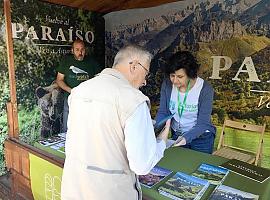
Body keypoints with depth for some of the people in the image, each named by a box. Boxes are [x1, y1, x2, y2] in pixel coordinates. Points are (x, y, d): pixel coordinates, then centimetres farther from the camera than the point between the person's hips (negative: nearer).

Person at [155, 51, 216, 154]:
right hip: (176, 135, 3)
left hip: (201, 137, -3)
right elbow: (162, 112, -8)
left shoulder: (205, 89, -22)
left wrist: (186, 137, -37)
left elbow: (203, 123, -21)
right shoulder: (167, 84, -14)